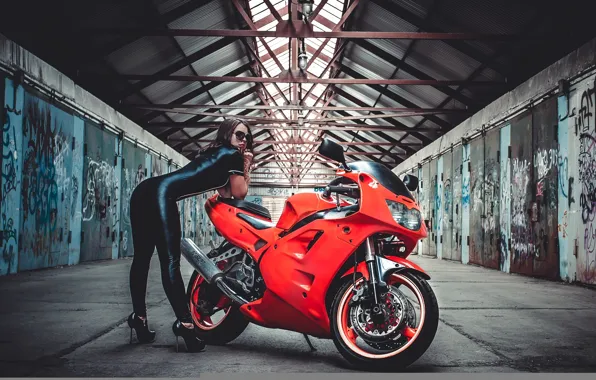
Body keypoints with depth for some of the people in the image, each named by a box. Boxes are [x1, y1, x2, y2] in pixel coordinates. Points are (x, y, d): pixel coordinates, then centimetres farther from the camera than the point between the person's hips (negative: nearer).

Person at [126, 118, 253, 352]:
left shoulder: (215, 154, 32)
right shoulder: (233, 156, 7)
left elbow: (225, 193, 27)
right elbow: (239, 194, 12)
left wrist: (242, 166, 28)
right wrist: (246, 168, 23)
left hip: (145, 190, 9)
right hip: (163, 194, -9)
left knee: (142, 258, 10)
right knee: (170, 262, -13)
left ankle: (138, 318, 14)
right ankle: (185, 323, -14)